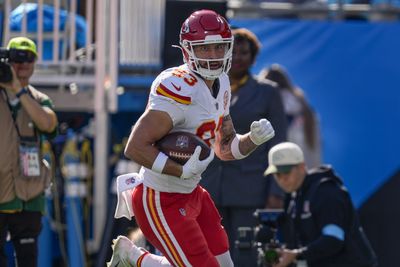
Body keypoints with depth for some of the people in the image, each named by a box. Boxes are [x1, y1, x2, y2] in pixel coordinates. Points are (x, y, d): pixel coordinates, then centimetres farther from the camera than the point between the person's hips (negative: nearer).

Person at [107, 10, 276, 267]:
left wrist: (253, 139, -4)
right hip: (161, 201, -9)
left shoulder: (220, 85, 5)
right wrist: (183, 170, -31)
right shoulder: (178, 89, -25)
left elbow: (225, 148, 15)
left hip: (191, 194, 9)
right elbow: (135, 148, -28)